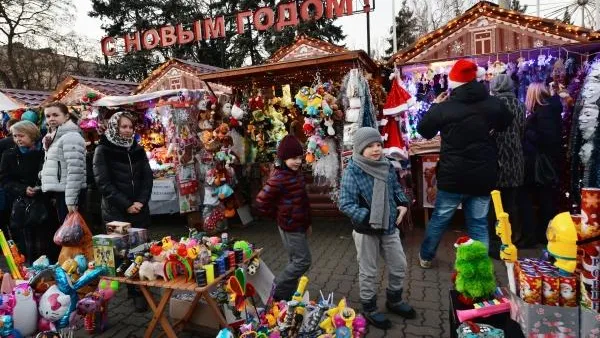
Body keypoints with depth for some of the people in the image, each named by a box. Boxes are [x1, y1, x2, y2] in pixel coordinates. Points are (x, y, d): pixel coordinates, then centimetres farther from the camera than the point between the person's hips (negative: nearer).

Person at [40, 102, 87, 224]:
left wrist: (71, 200, -22)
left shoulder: (71, 136, -13)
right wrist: (54, 195, 22)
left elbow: (75, 170, -20)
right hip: (60, 192, 9)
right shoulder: (55, 137, 18)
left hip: (68, 194, -9)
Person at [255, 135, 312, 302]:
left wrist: (307, 222, 17)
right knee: (303, 261, -3)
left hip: (299, 225, 9)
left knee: (296, 261, 17)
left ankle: (287, 297, 31)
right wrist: (279, 214, -9)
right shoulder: (279, 178, -23)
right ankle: (277, 291, 12)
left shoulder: (297, 173, 6)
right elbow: (261, 202, -24)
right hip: (290, 227, -9)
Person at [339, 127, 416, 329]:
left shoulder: (386, 166, -1)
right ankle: (369, 309, 32)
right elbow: (345, 204, -24)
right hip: (365, 230, -6)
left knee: (399, 265, 18)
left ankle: (394, 300, 42)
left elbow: (396, 188, 15)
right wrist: (368, 218, -28)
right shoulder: (352, 171, -20)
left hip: (389, 226, 6)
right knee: (368, 272, 11)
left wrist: (403, 204, -1)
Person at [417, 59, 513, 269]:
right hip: (483, 176, 2)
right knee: (479, 223, 13)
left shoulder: (444, 107, -13)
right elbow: (507, 123, 18)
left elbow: (423, 131, 2)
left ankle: (426, 257, 33)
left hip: (453, 176, -2)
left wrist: (435, 106, 11)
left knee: (439, 218, 16)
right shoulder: (494, 103, -2)